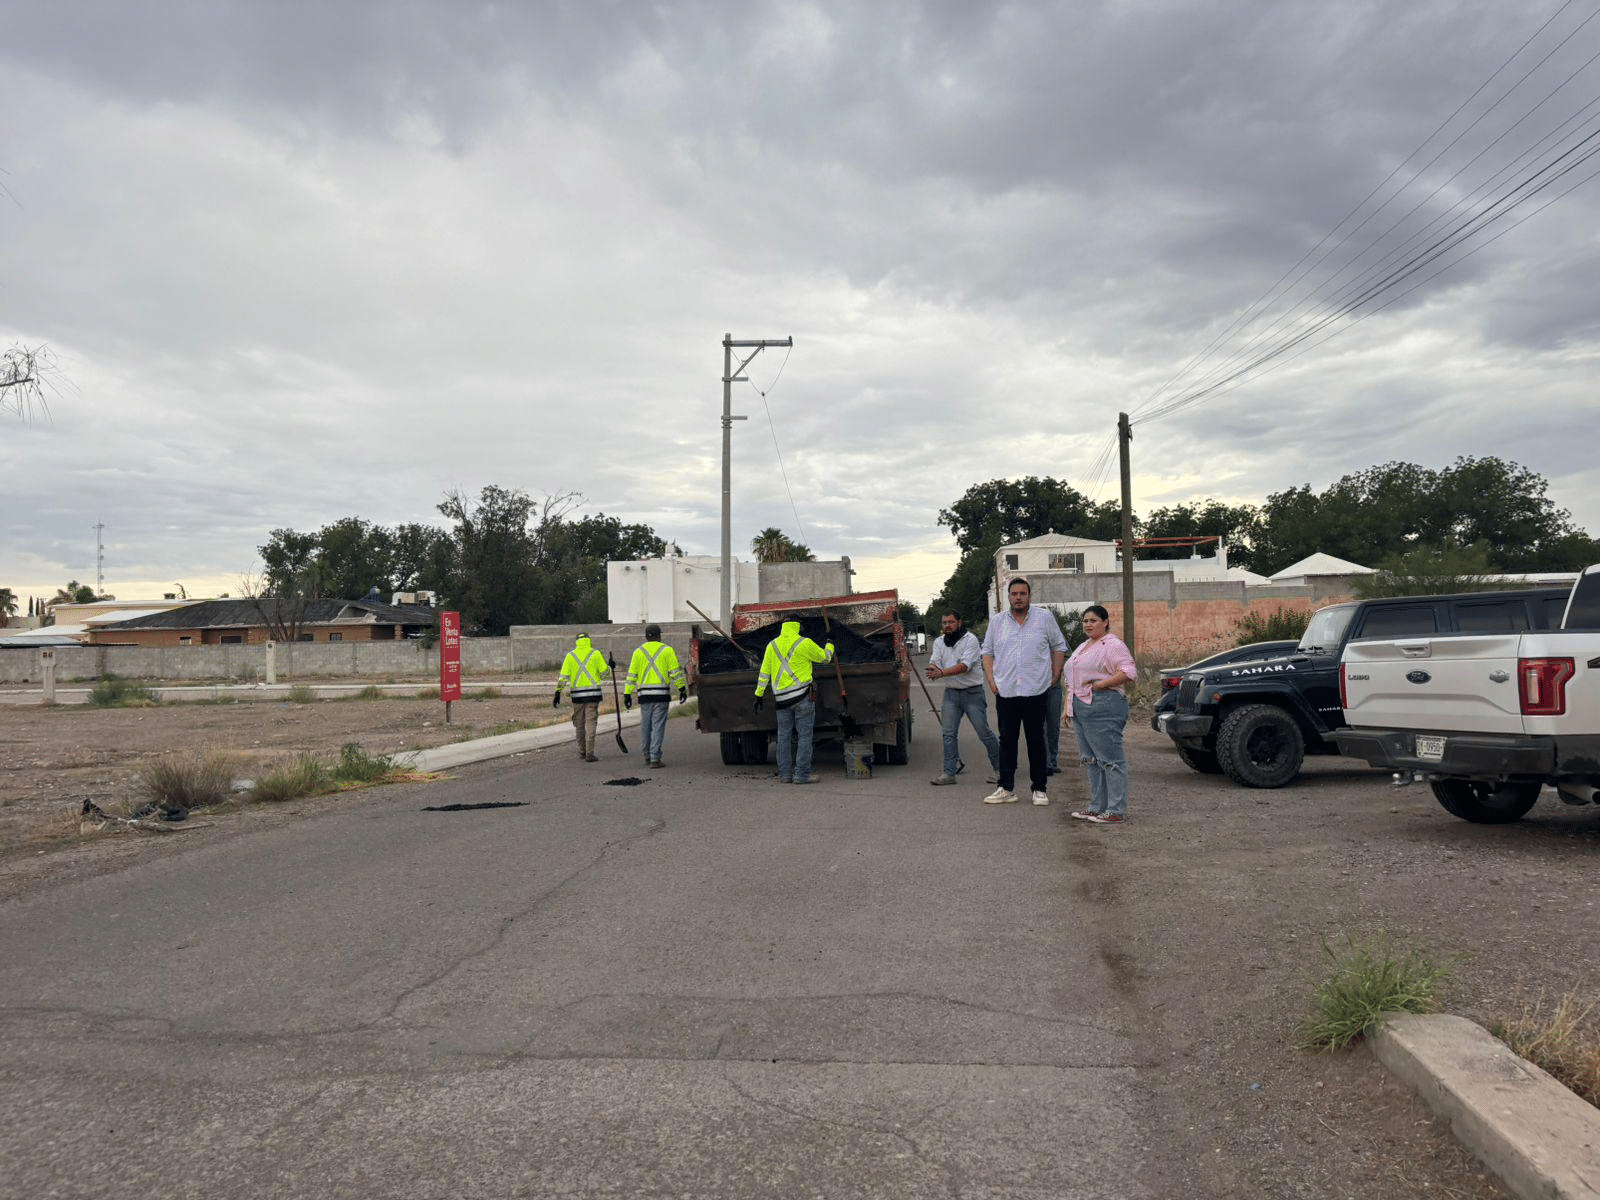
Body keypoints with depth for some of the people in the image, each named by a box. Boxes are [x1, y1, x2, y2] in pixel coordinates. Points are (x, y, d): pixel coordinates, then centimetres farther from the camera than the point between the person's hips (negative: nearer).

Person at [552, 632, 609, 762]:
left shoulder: (570, 656, 5)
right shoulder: (596, 654, 0)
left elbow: (563, 675, 0)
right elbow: (604, 672, -1)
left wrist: (558, 693, 0)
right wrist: (610, 667, 20)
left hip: (577, 693, 2)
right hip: (592, 693, -2)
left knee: (579, 722, 13)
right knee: (590, 722, -2)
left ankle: (581, 752, 23)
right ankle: (589, 754, -9)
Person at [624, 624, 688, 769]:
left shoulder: (638, 652, 10)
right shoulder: (667, 650, 3)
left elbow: (631, 675, 8)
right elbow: (676, 671, -2)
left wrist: (627, 694, 9)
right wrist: (682, 689, 1)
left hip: (644, 693, 3)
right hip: (661, 694, -2)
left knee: (645, 726, 13)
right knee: (658, 726, -3)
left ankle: (647, 757, 20)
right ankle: (655, 758, -9)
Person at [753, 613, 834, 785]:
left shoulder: (772, 645, 8)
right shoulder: (804, 643, -6)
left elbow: (764, 673, 10)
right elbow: (824, 657, 9)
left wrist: (759, 695, 16)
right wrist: (830, 646, 30)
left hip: (781, 698, 4)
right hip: (802, 696, -4)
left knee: (784, 736, 10)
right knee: (804, 735, -1)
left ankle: (784, 774, 11)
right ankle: (801, 774, -3)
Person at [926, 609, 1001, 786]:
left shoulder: (970, 640, -10)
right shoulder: (939, 642, 9)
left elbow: (964, 666, -21)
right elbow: (934, 663, -1)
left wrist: (941, 673, -30)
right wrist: (933, 669, -26)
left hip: (972, 692, -5)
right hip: (951, 693, 5)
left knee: (983, 732, -2)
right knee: (949, 733, -1)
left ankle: (999, 768, 12)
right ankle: (949, 773, 2)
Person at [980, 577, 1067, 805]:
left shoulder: (1045, 618, 4)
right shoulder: (996, 621, 10)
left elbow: (1059, 647, 11)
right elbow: (988, 651, 15)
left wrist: (1055, 676, 4)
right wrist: (991, 679, 4)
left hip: (1036, 691, -2)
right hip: (1005, 692, 2)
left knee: (1036, 741, 3)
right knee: (1007, 740, 4)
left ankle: (1040, 789, 11)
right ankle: (1006, 789, 9)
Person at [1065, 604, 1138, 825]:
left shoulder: (1113, 644, -7)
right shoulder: (1084, 647, 21)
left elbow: (1129, 672, -19)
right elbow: (1074, 679, 26)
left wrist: (1101, 684, -20)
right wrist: (1070, 707, 19)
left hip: (1104, 708, -10)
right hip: (1081, 708, 10)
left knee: (1110, 759, -6)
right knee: (1091, 760, 12)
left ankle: (1116, 811, -4)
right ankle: (1097, 807, 19)